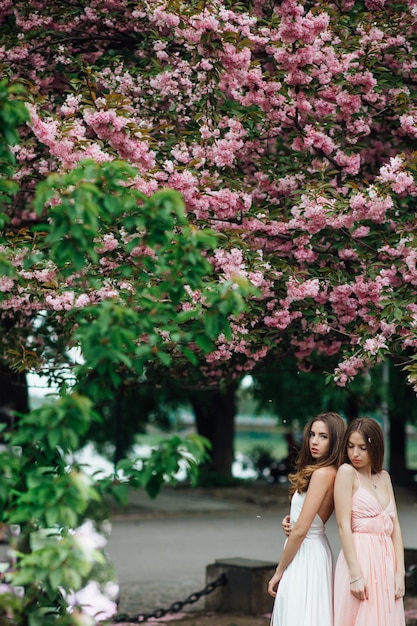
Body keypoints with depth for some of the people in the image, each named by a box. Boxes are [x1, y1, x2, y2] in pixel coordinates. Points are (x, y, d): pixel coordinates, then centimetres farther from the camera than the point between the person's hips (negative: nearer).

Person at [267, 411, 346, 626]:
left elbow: (300, 530, -20)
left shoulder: (322, 473, -19)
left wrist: (279, 571, -12)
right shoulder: (330, 472, 8)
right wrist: (290, 521, 2)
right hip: (314, 550, 9)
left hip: (304, 554, -9)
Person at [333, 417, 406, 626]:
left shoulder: (384, 477, 14)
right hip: (360, 559, -6)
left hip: (386, 561, 6)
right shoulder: (347, 472, -4)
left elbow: (395, 526, 11)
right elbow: (344, 526, -11)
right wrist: (355, 574, -17)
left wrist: (400, 571, 2)